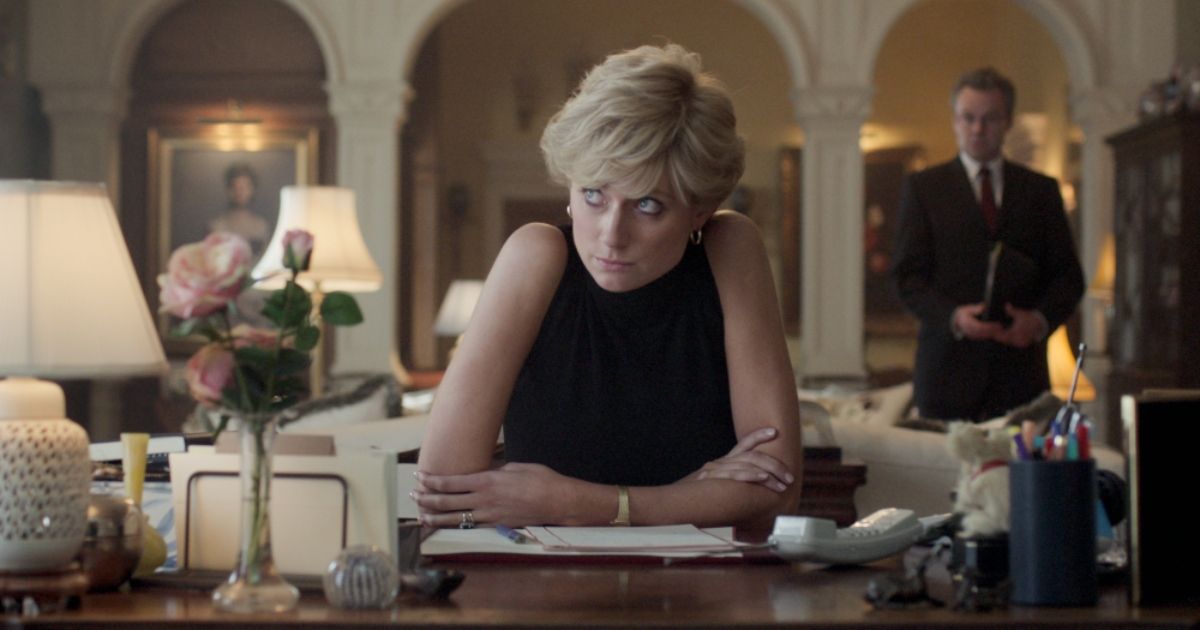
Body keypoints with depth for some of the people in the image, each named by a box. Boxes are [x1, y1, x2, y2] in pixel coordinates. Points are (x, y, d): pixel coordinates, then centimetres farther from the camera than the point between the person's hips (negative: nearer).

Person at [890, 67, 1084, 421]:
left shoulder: (1041, 190, 14)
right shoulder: (923, 188, 9)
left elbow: (1068, 275, 12)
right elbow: (908, 276, 2)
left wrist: (1041, 319, -9)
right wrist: (953, 316, -15)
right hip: (949, 368, -1)